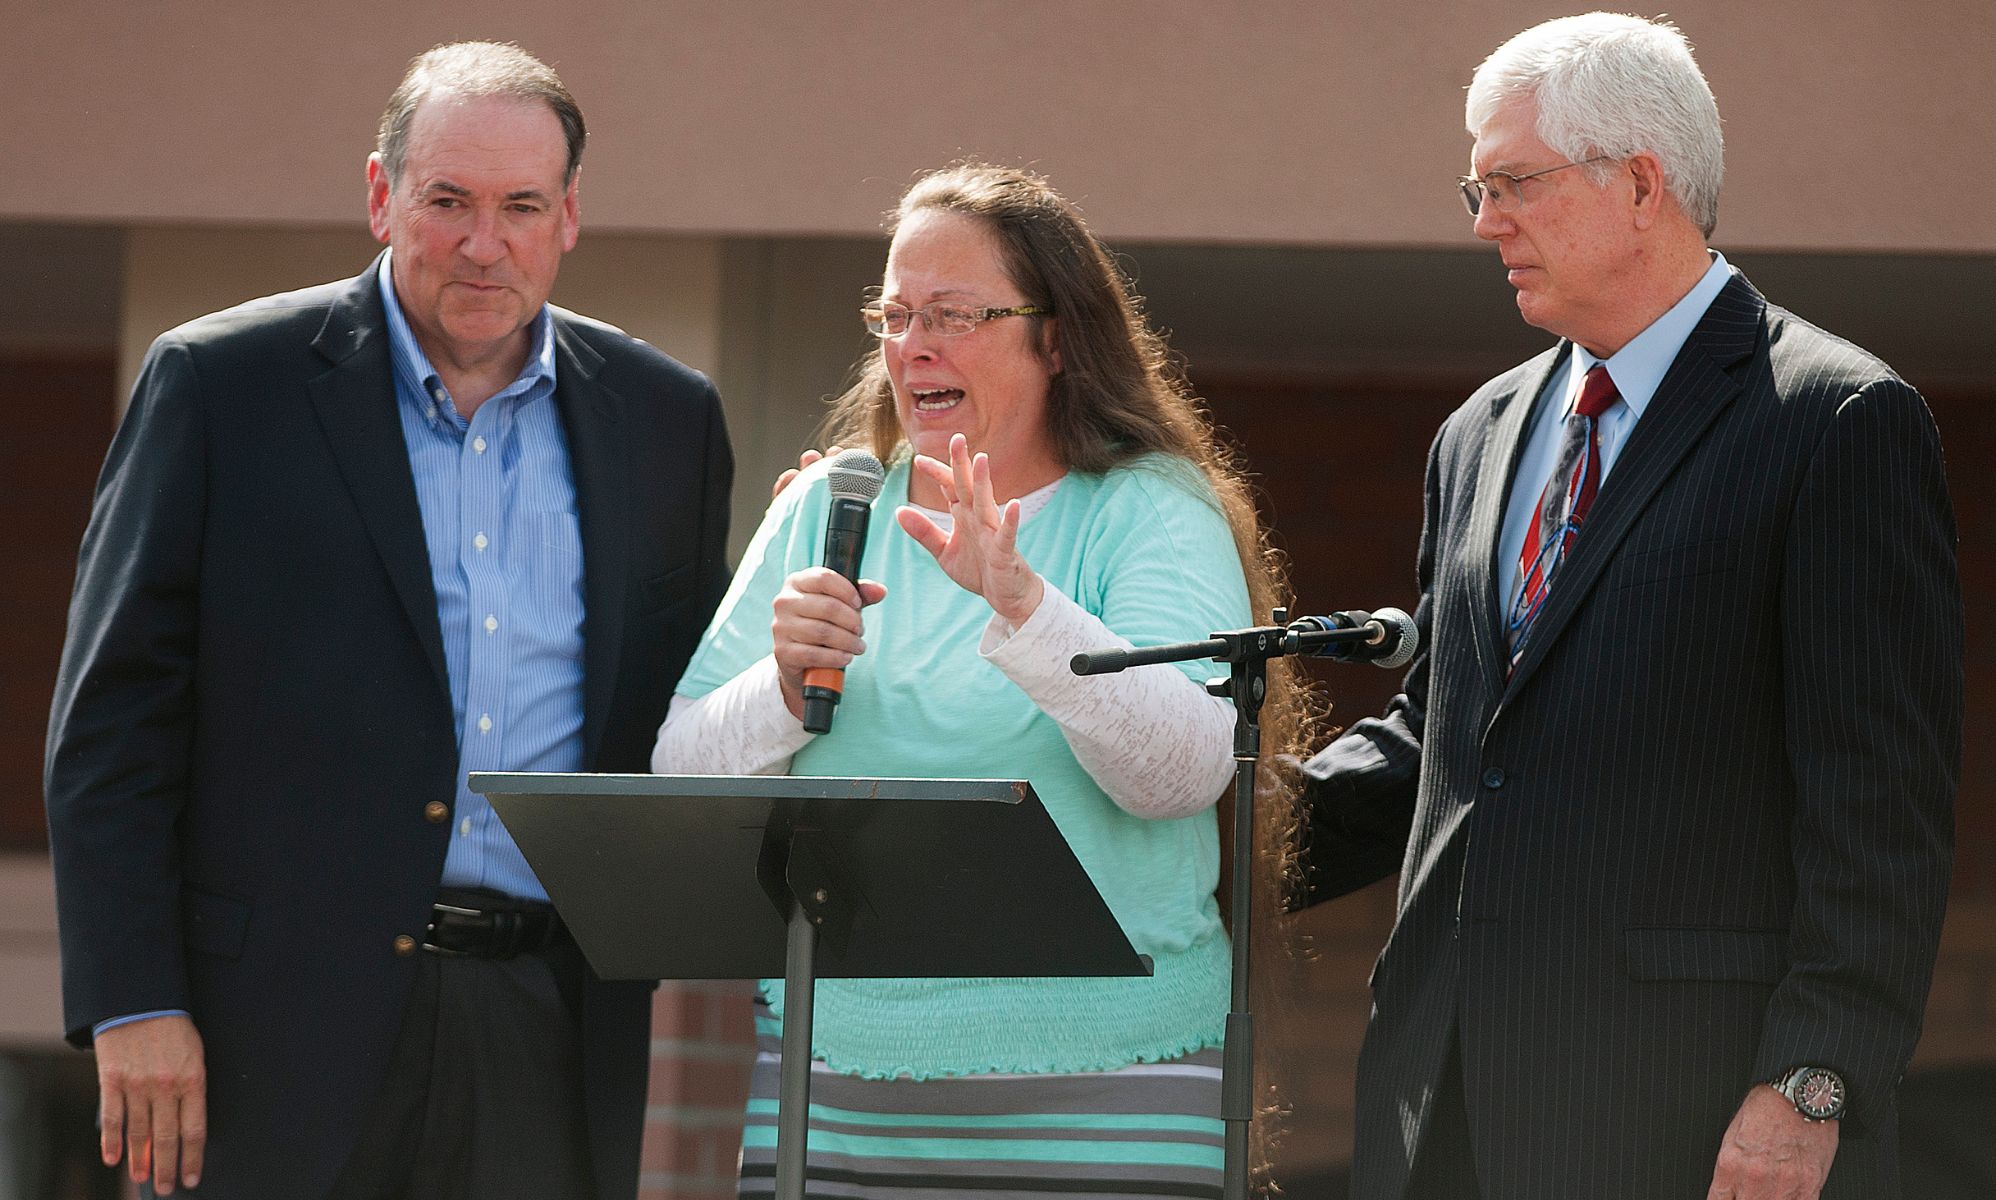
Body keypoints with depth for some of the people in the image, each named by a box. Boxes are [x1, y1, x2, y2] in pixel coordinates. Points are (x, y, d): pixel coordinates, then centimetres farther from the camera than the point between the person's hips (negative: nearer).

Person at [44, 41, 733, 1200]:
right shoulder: (221, 384, 2)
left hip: (555, 1041, 3)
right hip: (291, 1020, -3)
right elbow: (111, 721, -1)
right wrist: (133, 1005, -7)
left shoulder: (665, 417, 12)